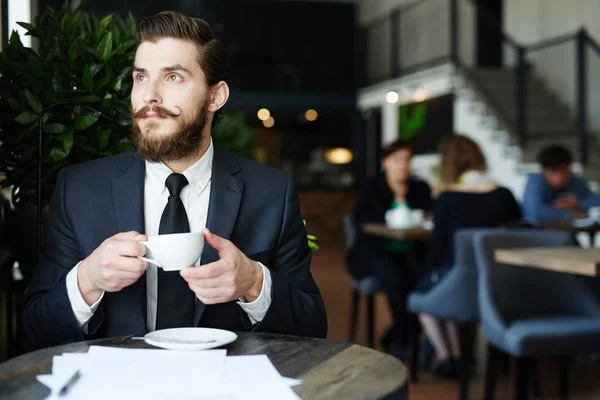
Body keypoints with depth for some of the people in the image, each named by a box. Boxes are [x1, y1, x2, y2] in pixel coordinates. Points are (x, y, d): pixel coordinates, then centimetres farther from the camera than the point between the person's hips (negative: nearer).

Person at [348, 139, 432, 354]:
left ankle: (393, 336, -14)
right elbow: (358, 220, -7)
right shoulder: (373, 188, 7)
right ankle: (405, 340, -18)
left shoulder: (421, 188, 14)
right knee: (395, 276, -34)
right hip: (374, 253, -2)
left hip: (409, 253, 3)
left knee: (422, 275, -30)